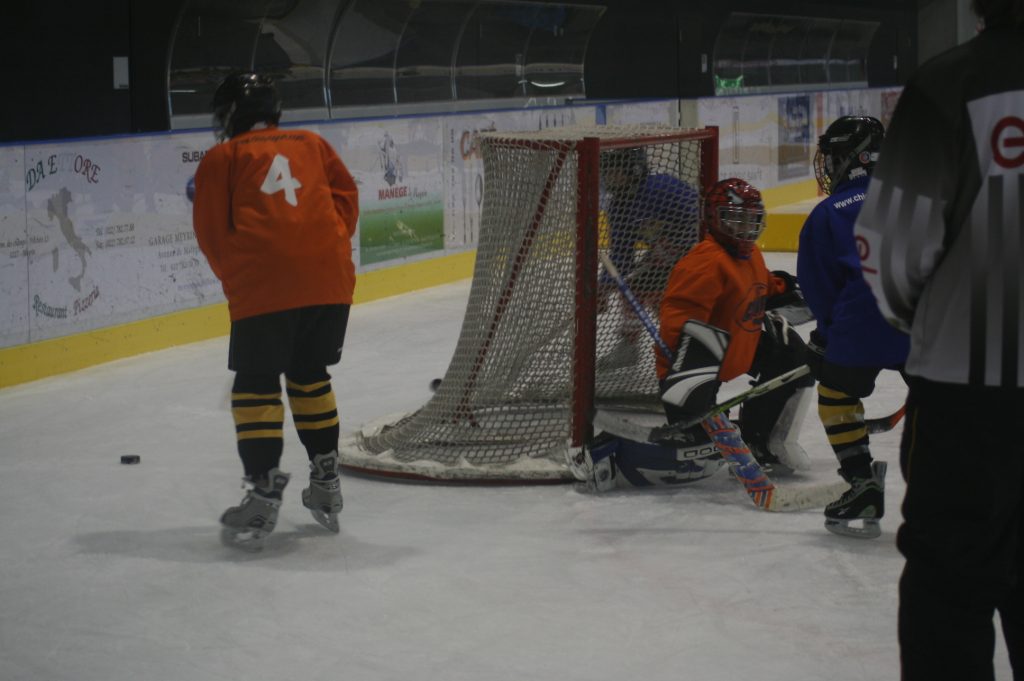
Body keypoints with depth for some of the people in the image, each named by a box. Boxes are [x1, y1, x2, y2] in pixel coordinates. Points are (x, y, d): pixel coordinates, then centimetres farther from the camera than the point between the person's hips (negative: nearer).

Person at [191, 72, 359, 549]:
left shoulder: (222, 159, 10)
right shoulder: (312, 144, 22)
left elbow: (212, 232, 7)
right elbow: (345, 195, 14)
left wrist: (234, 277, 18)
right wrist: (330, 247, 16)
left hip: (264, 284, -4)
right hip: (329, 278, 5)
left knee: (256, 384, 3)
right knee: (309, 375, 20)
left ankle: (263, 495, -4)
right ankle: (326, 484, 23)